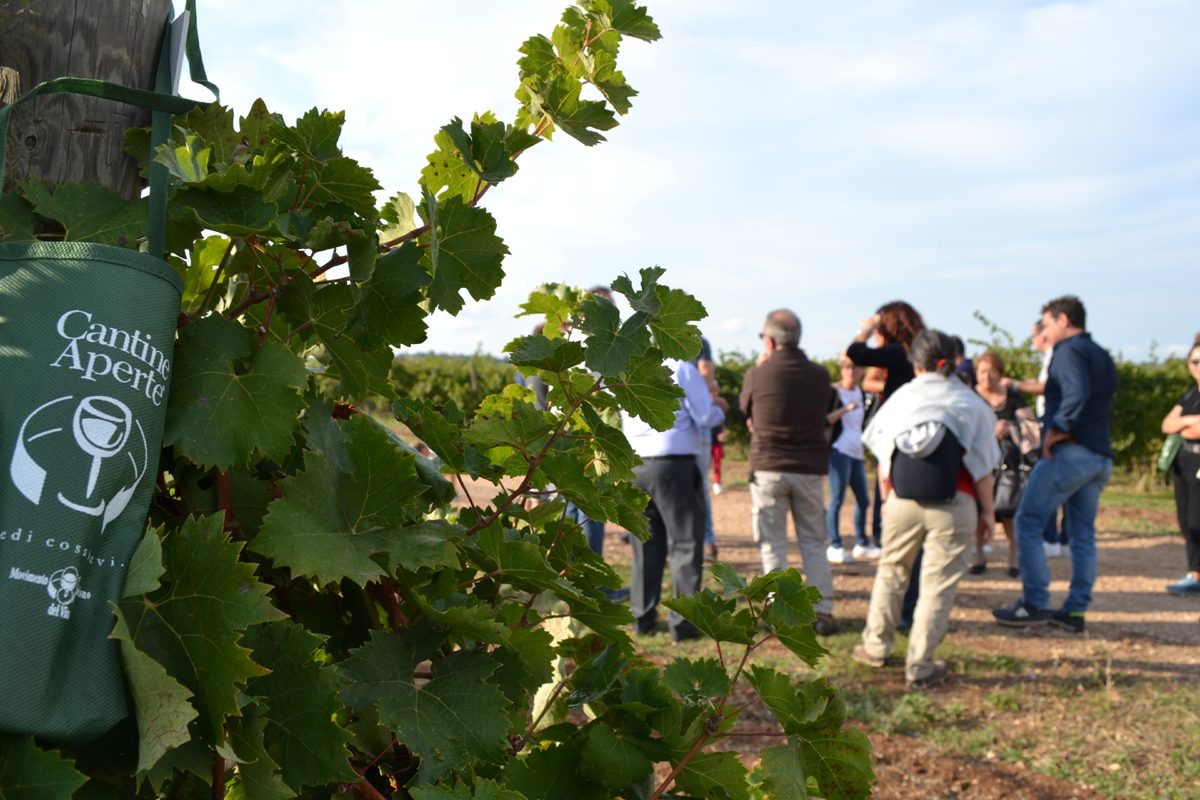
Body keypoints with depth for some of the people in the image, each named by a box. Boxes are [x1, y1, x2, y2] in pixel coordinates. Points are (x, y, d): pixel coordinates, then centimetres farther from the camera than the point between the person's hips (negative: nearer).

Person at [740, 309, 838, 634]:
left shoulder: (757, 375, -8)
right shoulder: (820, 375, 0)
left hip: (768, 468, -2)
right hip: (809, 469, 2)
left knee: (773, 545, 6)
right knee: (814, 543, 11)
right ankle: (823, 613, 7)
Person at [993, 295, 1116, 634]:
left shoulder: (1069, 351, -8)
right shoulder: (1102, 356, 19)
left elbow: (1077, 393, -25)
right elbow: (1103, 403, 18)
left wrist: (1056, 429, -18)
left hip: (1069, 453, -9)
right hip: (1101, 456, 9)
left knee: (1028, 522, -2)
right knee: (1083, 533, 10)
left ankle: (1035, 604, -4)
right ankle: (1076, 610, 13)